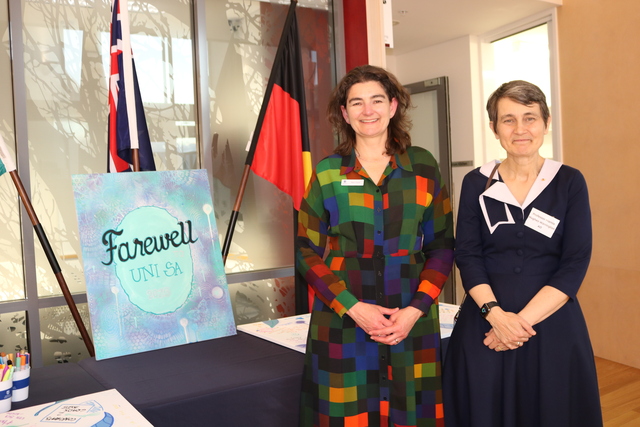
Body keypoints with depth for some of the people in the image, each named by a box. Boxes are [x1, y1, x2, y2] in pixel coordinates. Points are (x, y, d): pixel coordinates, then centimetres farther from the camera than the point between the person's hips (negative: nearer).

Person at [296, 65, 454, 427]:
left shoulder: (423, 166, 4)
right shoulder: (327, 173, 2)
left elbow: (442, 245, 5)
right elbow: (308, 251, 1)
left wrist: (416, 308, -8)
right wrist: (353, 307, -11)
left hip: (411, 322, 1)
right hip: (342, 322, -1)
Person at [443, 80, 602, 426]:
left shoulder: (569, 182, -1)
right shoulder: (476, 183, 2)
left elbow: (575, 264, -7)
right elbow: (467, 257, -3)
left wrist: (523, 320, -15)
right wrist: (496, 314, -17)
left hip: (552, 324, 0)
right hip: (485, 323, 1)